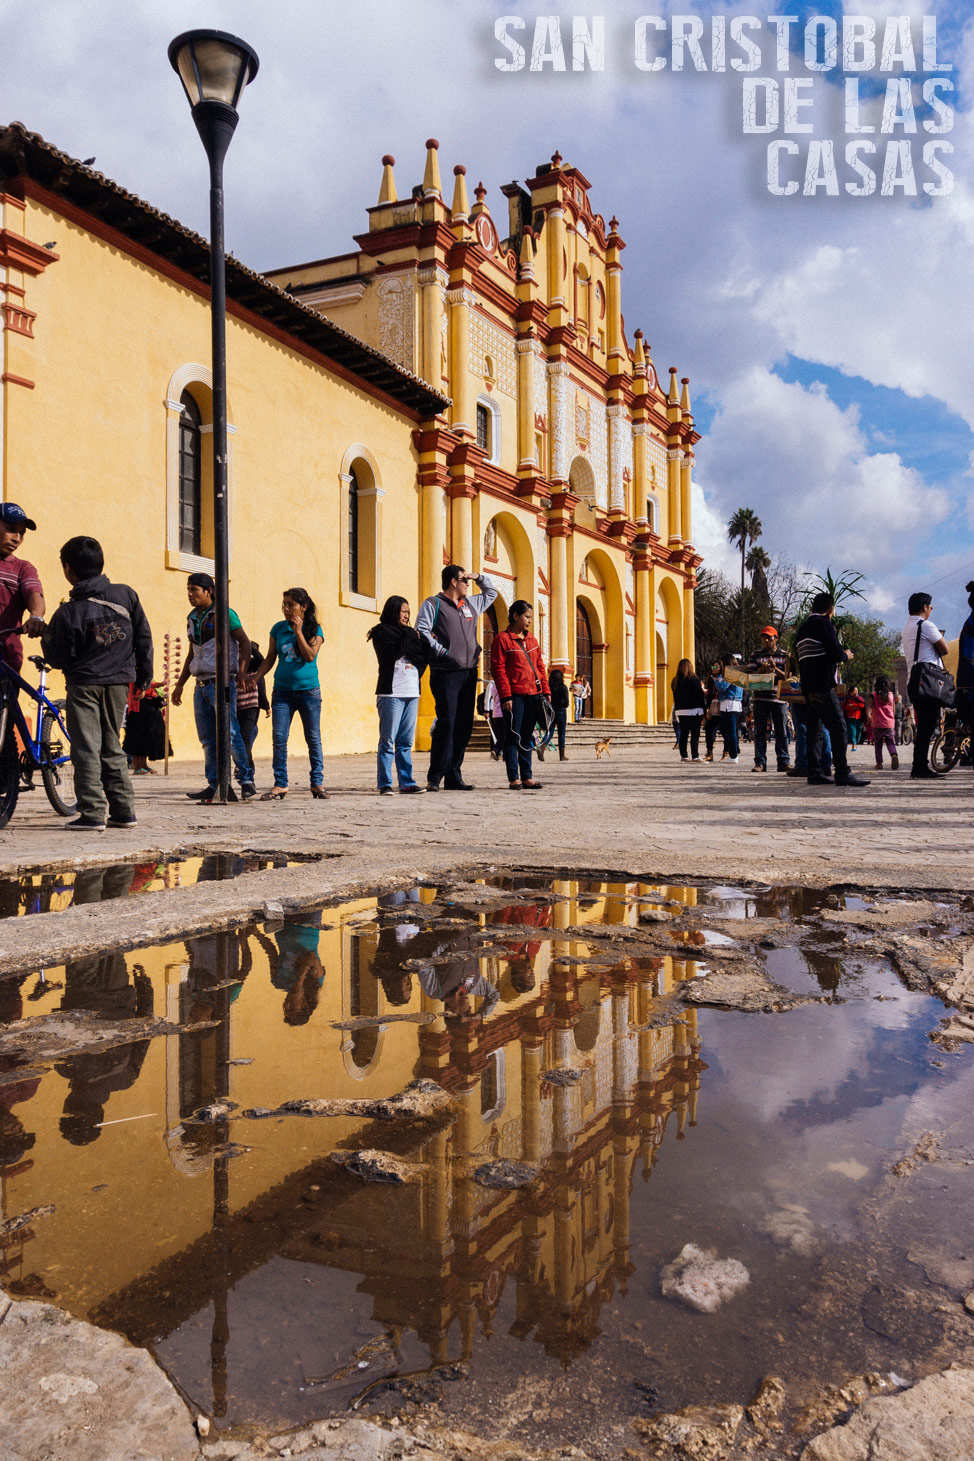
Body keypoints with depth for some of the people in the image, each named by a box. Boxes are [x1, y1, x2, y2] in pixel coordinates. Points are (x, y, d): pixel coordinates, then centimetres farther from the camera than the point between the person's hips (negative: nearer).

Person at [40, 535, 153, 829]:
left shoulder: (67, 612, -11)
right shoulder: (126, 595, -1)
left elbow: (58, 659, -7)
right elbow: (143, 637, 4)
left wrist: (46, 637, 13)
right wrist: (144, 675, 15)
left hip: (84, 685, -4)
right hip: (119, 683, 4)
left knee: (86, 749, 1)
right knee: (112, 746, 14)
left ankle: (92, 813, -4)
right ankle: (123, 810, 12)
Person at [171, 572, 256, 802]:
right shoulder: (192, 618, 17)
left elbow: (245, 642, -7)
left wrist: (242, 673, -18)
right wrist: (179, 684, 21)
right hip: (201, 685, 7)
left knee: (230, 733, -12)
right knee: (207, 739, 6)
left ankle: (246, 781, -6)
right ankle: (214, 785, 10)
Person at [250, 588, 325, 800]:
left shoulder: (314, 629, 0)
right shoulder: (278, 628, 8)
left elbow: (310, 655, -14)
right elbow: (270, 658, 12)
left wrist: (298, 631, -14)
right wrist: (256, 677, 0)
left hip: (308, 690, -2)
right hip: (282, 691, 2)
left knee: (313, 738, 3)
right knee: (279, 737, -5)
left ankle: (317, 783, 11)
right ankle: (280, 785, 1)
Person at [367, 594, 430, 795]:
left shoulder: (410, 633, 20)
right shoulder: (383, 631, 2)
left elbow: (425, 656, 13)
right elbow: (392, 653, -14)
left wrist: (422, 642, -4)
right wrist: (412, 640, -4)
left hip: (411, 692, 6)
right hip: (391, 693, -6)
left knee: (406, 742, 7)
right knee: (388, 741, -5)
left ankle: (407, 783, 9)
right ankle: (385, 784, -3)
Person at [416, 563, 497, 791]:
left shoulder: (472, 604, 21)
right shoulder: (433, 604, 1)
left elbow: (491, 593, 38)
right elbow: (421, 631, -11)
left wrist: (479, 577, 22)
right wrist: (442, 652, -15)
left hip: (469, 672, 7)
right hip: (445, 673, -7)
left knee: (464, 726, 5)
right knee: (446, 723, -12)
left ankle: (454, 777, 11)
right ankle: (434, 777, -7)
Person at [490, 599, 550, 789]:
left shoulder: (532, 639, 17)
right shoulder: (502, 639, -4)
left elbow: (540, 666, 20)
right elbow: (498, 669, -9)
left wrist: (546, 690, 13)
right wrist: (505, 696, -14)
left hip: (533, 695, 7)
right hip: (515, 696, -7)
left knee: (527, 738, 10)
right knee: (513, 737, -3)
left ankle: (526, 777, 15)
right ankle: (514, 779, 0)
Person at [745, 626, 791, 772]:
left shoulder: (783, 655, 7)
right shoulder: (756, 656, 10)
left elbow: (786, 676, 0)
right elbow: (749, 675, 3)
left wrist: (775, 669, -16)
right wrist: (761, 670, -14)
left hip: (778, 697, -1)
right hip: (760, 698, 1)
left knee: (781, 731, 1)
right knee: (760, 731, 0)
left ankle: (784, 762, 6)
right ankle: (760, 762, 3)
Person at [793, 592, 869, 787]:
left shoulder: (802, 627, 20)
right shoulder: (824, 623, -7)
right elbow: (836, 653, -16)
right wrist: (846, 656, 6)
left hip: (807, 687, 9)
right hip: (822, 685, -9)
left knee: (813, 730, 8)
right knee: (838, 728, -9)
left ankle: (815, 773, 6)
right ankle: (842, 773, -13)